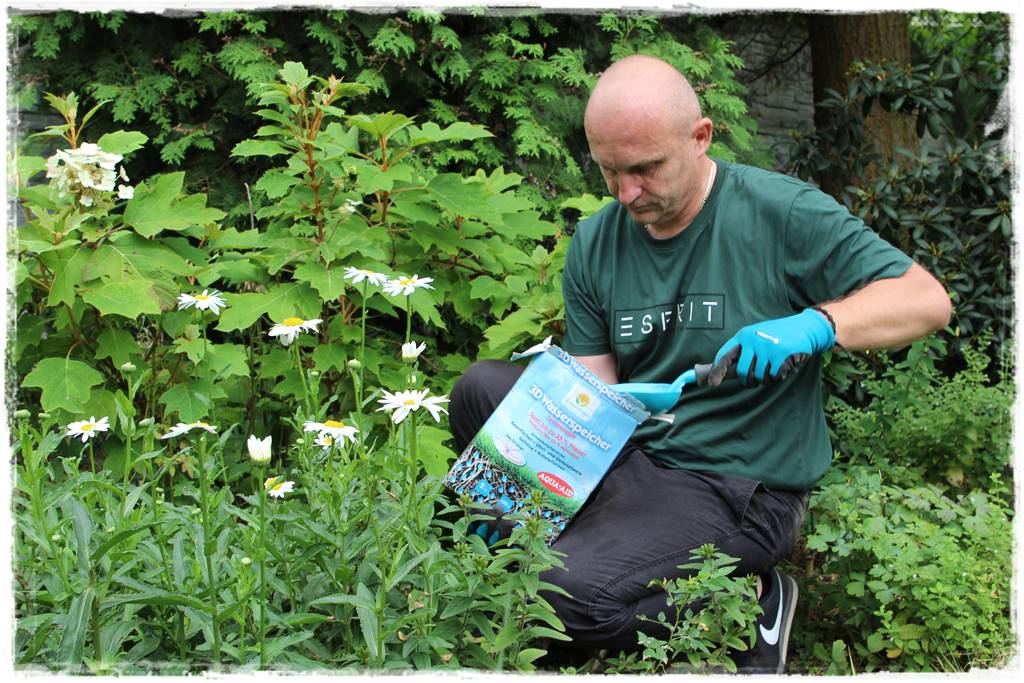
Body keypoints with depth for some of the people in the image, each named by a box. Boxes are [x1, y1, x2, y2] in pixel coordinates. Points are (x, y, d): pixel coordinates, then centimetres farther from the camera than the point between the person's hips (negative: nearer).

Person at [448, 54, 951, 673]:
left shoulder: (783, 213, -11)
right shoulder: (594, 244, 4)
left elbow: (928, 300, -12)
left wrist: (818, 324, -29)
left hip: (736, 486, -6)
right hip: (625, 453, 6)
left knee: (569, 594, -27)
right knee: (482, 387, -9)